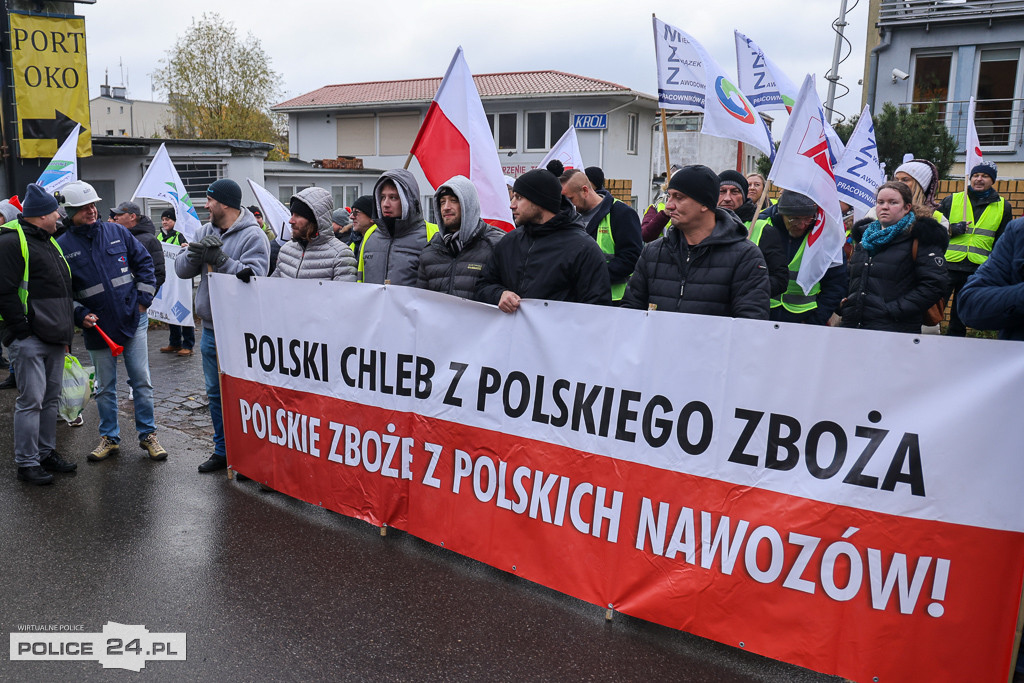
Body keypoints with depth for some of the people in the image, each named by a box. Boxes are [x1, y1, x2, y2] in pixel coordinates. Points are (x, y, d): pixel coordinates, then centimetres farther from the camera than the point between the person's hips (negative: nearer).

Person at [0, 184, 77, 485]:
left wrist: (65, 329, 19)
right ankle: (26, 463, 4)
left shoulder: (50, 242, 19)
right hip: (29, 339, -9)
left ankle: (47, 452, 25)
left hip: (54, 337, 9)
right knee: (31, 400, -5)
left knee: (51, 398, 14)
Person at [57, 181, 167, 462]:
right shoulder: (63, 246, -1)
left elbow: (144, 262, 9)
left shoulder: (117, 232, 3)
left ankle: (147, 435, 15)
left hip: (133, 320, 0)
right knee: (105, 387, 10)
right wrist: (80, 315, -10)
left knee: (141, 381, 3)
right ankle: (109, 438, 23)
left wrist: (143, 299, 2)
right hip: (97, 327, 0)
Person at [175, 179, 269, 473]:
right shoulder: (205, 231, 11)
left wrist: (220, 259, -25)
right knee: (215, 393, 16)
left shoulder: (253, 236, -11)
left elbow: (254, 276, -23)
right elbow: (181, 269, 6)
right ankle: (222, 450, 29)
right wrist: (195, 252, -13)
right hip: (210, 328, 7)